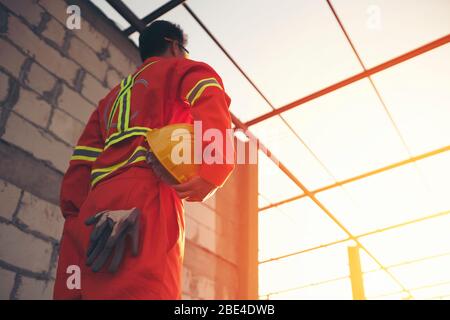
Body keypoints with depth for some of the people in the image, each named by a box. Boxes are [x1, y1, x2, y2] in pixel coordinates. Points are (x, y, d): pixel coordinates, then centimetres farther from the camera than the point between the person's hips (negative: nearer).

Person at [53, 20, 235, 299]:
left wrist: (77, 217, 18)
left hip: (91, 210, 7)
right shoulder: (184, 68, 19)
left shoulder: (112, 97, 35)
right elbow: (212, 100, -8)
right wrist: (213, 172, -20)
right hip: (146, 196, -7)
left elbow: (80, 164, 23)